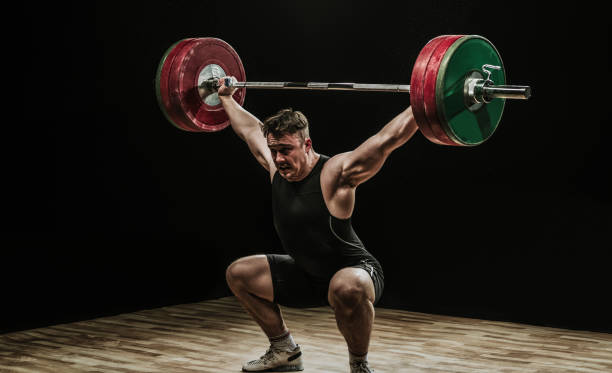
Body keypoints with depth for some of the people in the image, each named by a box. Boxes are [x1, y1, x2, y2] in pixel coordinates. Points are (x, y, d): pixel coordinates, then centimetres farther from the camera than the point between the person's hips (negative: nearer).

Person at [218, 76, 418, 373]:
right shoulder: (277, 168, -6)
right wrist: (226, 98, 22)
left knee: (346, 288, -42)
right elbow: (250, 130, 12)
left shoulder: (335, 174, -24)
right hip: (306, 276, 8)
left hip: (355, 271, -7)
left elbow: (389, 138, -30)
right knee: (238, 273, 7)